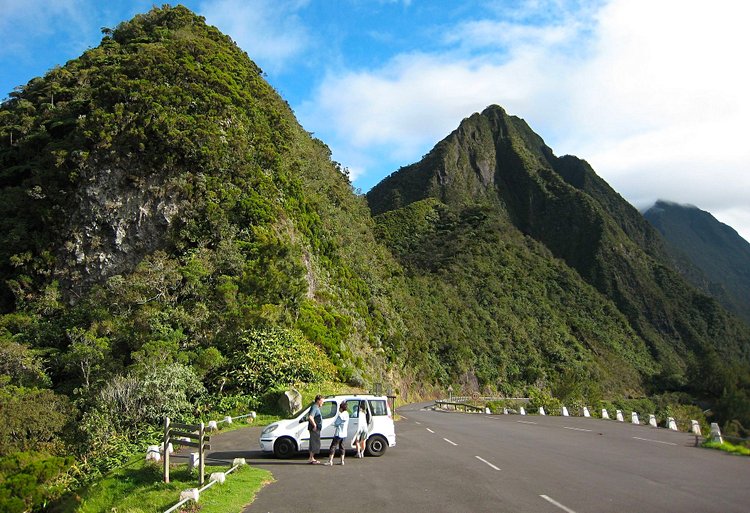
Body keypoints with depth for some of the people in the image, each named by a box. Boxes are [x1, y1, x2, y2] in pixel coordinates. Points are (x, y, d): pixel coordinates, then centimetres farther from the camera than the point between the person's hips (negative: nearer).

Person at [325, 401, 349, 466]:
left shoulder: (341, 415, -20)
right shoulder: (347, 414, 8)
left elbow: (335, 423, -16)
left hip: (339, 434, -9)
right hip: (344, 434, 9)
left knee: (333, 446, -5)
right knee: (341, 447, 14)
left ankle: (330, 461, -8)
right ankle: (342, 461, 13)